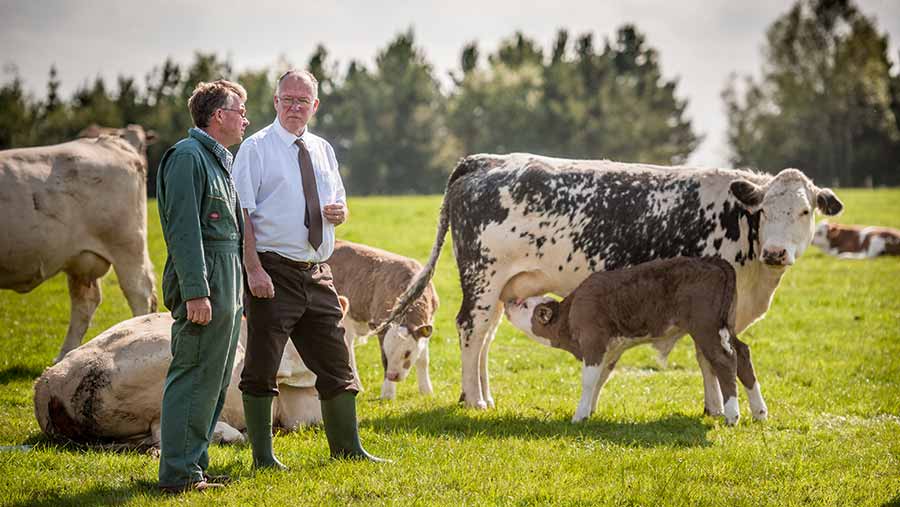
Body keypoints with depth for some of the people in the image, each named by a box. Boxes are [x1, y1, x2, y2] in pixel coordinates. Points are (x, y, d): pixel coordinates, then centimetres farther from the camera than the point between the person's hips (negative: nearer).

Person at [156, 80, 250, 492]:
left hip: (227, 285, 10)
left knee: (214, 381, 12)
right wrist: (195, 293, -24)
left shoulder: (219, 160, 21)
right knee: (194, 378, -9)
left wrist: (234, 295, 21)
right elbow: (183, 230, -18)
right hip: (204, 281, -10)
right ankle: (178, 474, -7)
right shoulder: (188, 157, -10)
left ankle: (193, 466, 18)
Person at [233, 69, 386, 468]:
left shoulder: (323, 150, 14)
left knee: (336, 363, 10)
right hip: (273, 273, -6)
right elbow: (241, 213, -11)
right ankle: (262, 456, 8)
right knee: (261, 367, 0)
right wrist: (253, 269, -21)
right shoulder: (256, 149, -5)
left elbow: (339, 202, 25)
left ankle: (347, 448, 21)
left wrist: (339, 211, -1)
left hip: (317, 274, 6)